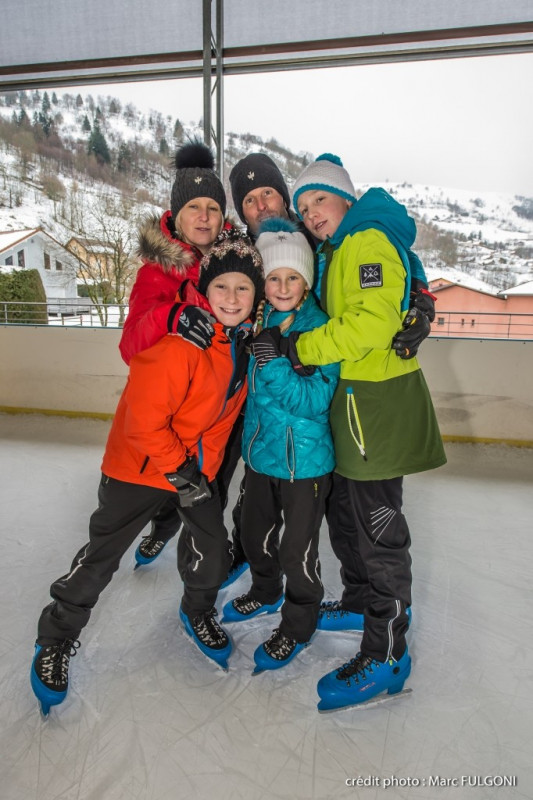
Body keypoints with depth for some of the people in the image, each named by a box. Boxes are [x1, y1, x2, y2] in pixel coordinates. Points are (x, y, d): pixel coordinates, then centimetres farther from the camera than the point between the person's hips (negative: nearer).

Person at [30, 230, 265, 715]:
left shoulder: (245, 337, -3)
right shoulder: (181, 339, -28)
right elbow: (144, 420, -25)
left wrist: (205, 467, 8)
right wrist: (179, 472, -17)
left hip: (198, 464, 6)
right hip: (140, 463, -6)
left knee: (213, 553, 7)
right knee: (101, 557, 5)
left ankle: (199, 612, 39)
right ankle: (56, 640, 30)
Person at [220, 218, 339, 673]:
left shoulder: (319, 327, -17)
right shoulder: (256, 320, 0)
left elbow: (316, 401, -23)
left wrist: (274, 365, -34)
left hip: (305, 460, -6)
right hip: (260, 451, 6)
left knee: (297, 550, 8)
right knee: (256, 535, 23)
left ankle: (298, 627, 33)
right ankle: (265, 594, 51)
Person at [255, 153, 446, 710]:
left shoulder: (368, 240, -11)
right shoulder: (337, 252, 20)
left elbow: (372, 323, -24)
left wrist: (305, 348, -18)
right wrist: (302, 345, 6)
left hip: (377, 402, -10)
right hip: (352, 399, 10)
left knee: (377, 526, -3)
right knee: (343, 512, 19)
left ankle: (386, 655, 11)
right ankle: (359, 605, 38)